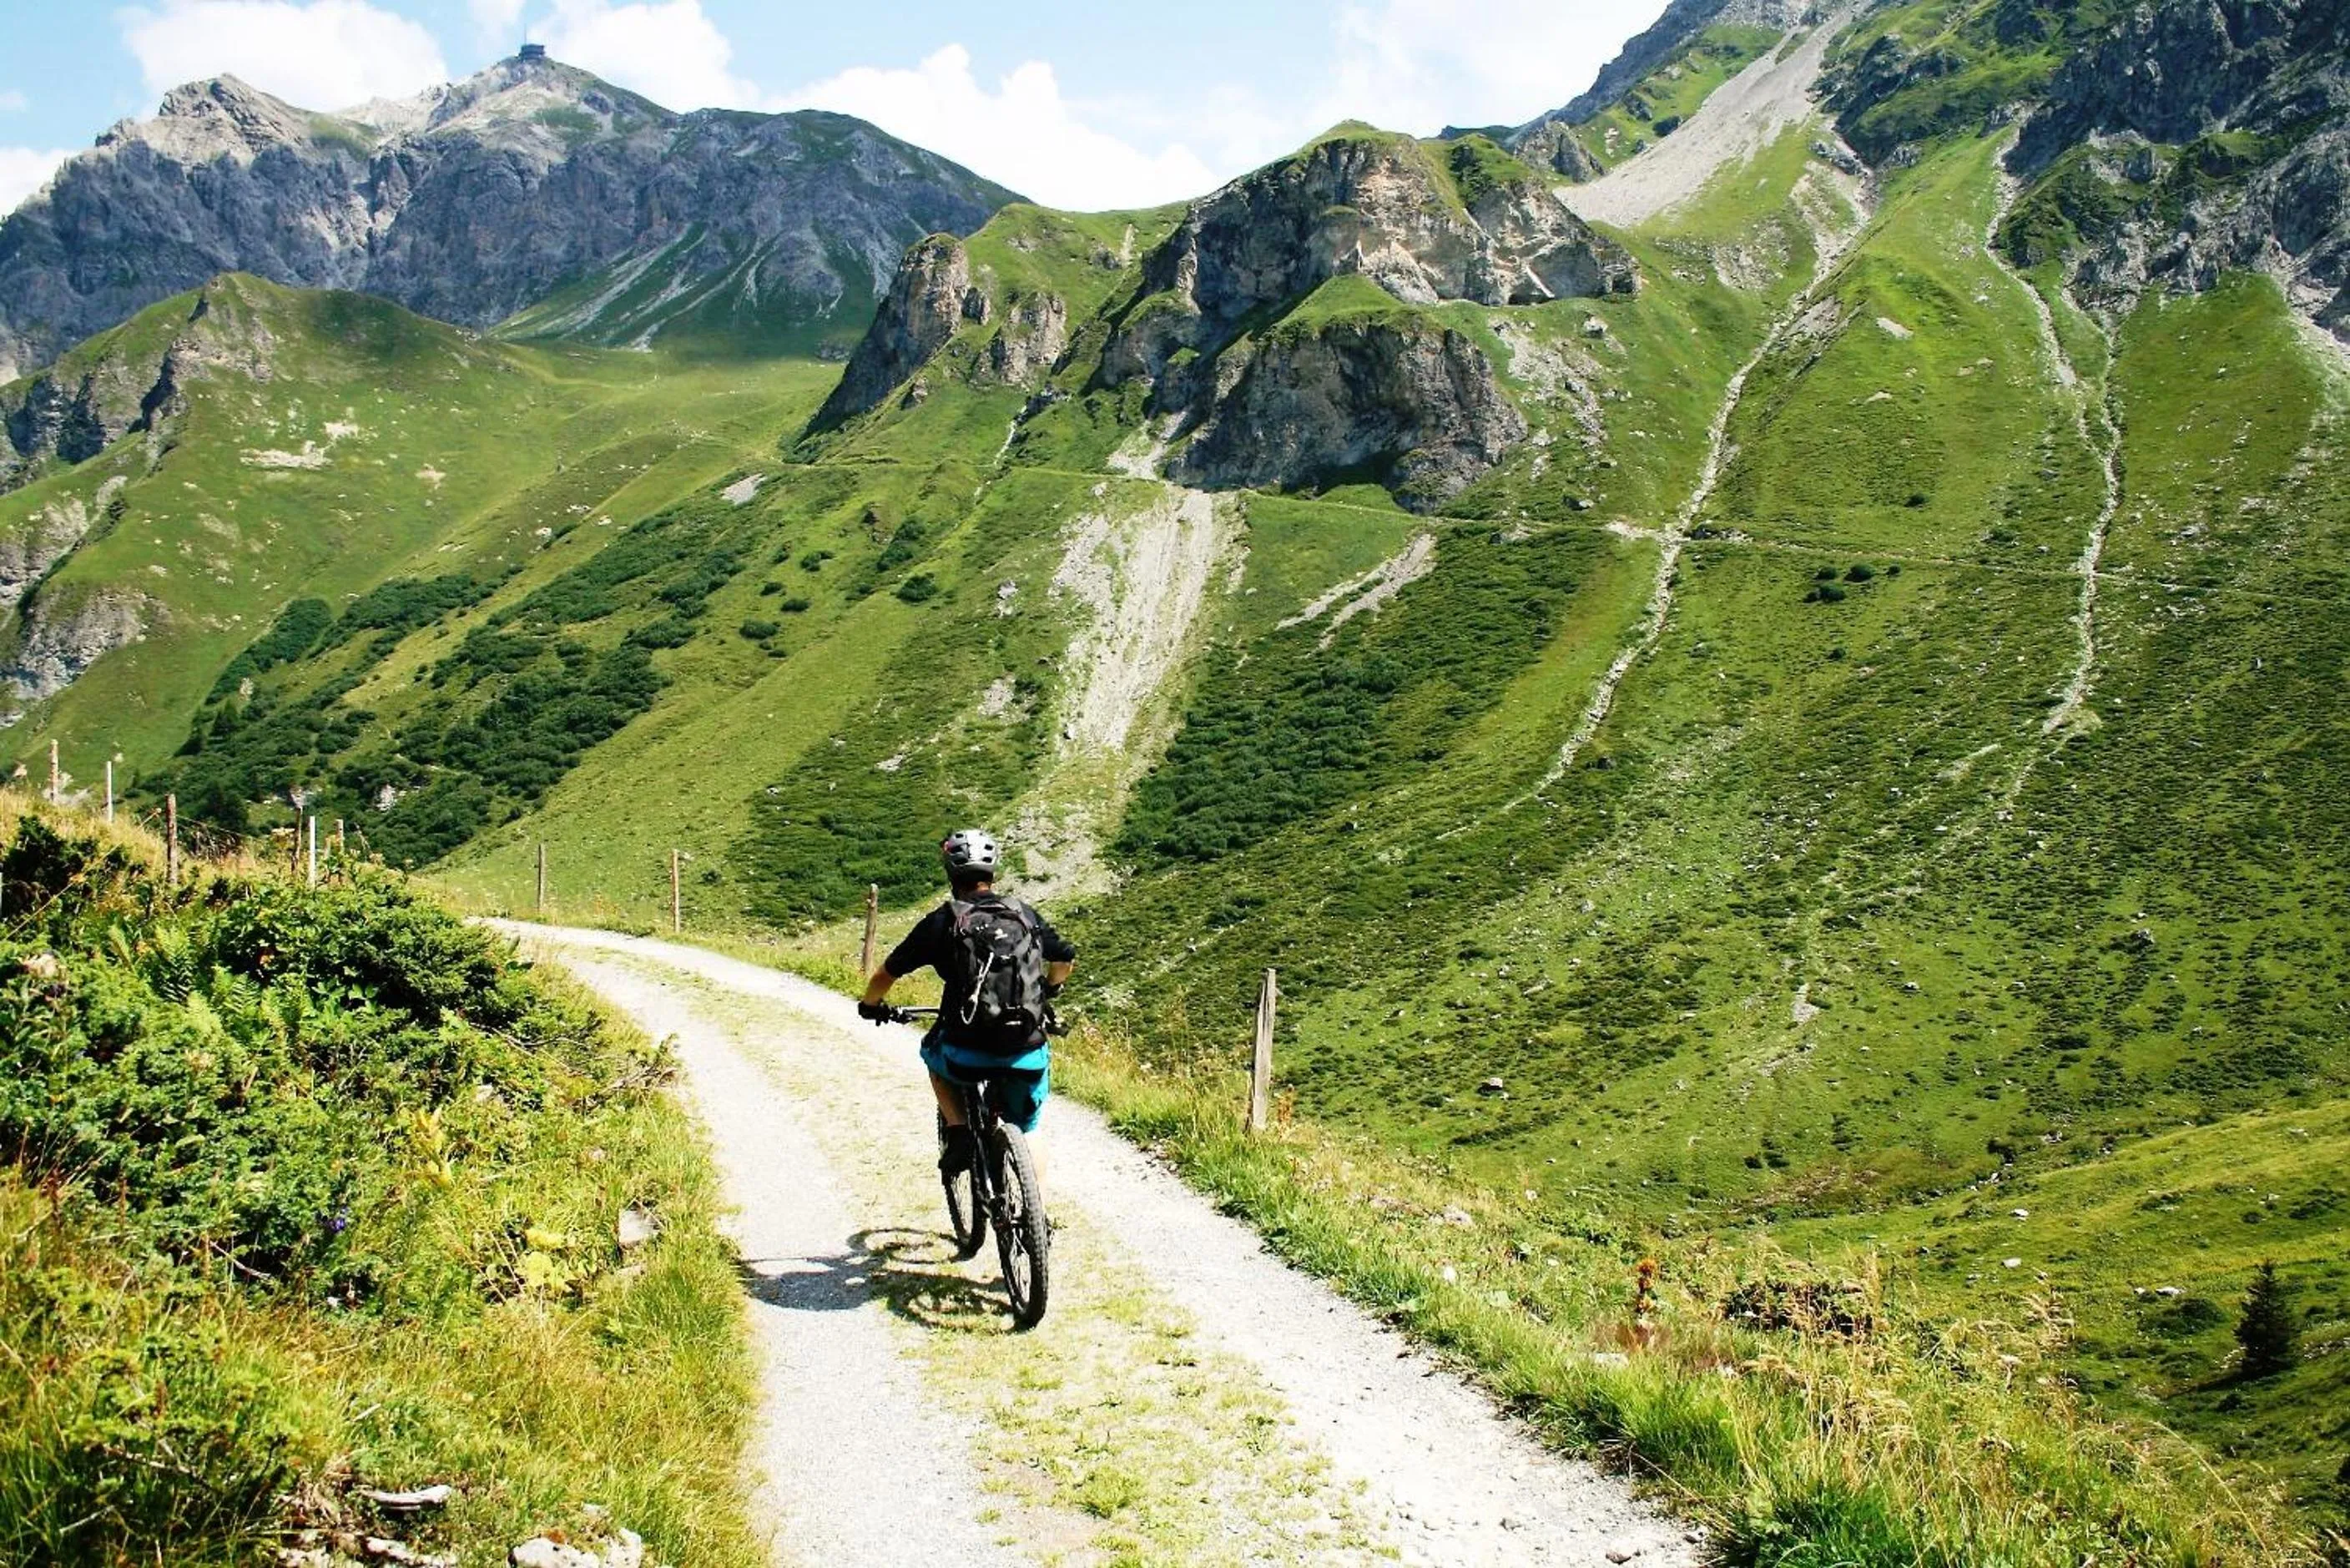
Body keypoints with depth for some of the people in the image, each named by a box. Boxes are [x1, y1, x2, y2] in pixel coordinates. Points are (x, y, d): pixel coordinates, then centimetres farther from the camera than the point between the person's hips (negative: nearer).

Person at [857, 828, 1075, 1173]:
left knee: (934, 1053, 33)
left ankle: (959, 1132, 15)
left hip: (967, 1056, -2)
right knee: (1027, 1131, 26)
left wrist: (871, 1005, 27)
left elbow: (886, 975, 5)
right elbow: (1066, 959, 21)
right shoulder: (1026, 915, 9)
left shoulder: (942, 922, 1)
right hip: (1027, 1057, 2)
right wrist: (1048, 989, 43)